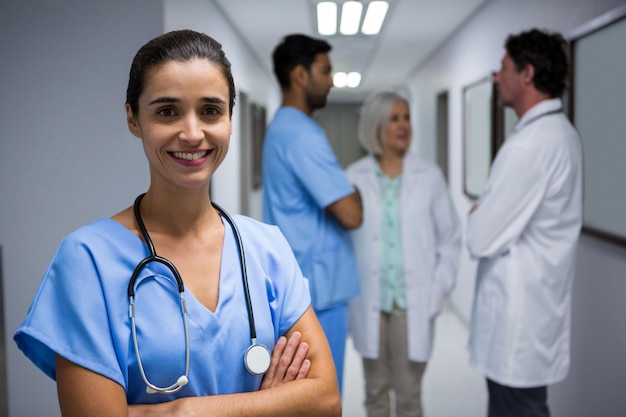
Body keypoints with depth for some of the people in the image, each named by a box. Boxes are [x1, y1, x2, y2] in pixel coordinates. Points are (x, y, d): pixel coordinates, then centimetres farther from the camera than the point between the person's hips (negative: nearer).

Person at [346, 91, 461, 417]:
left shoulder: (429, 175, 0)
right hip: (369, 302, 0)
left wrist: (437, 292, -3)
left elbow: (449, 238, 3)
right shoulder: (354, 177, -2)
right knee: (376, 391, 13)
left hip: (412, 302, 0)